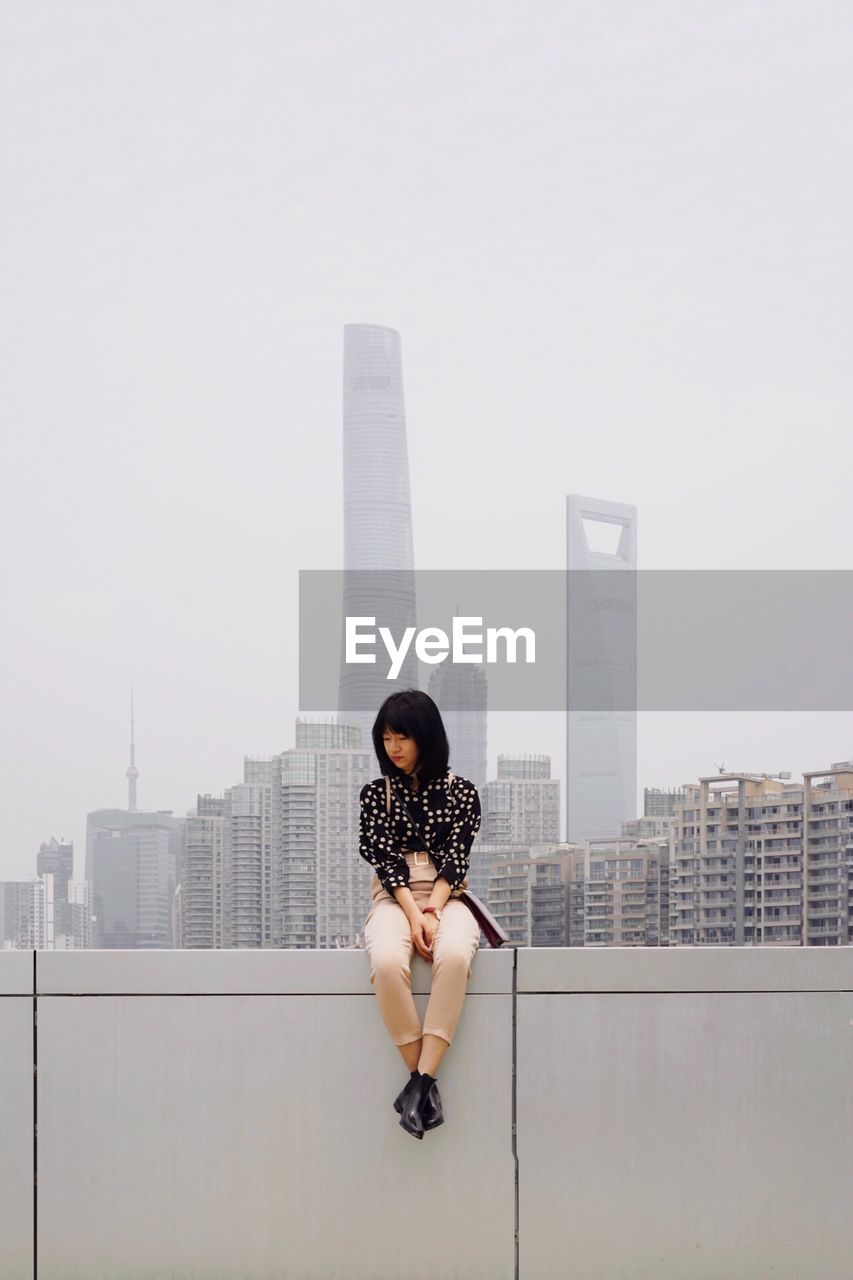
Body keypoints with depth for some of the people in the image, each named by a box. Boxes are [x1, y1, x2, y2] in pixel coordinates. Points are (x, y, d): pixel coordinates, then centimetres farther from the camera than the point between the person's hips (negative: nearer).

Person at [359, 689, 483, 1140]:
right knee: (388, 962, -37)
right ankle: (425, 1083, -30)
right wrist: (413, 914, -14)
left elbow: (455, 857, -1)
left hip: (446, 897, 0)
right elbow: (383, 857, 1)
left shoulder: (461, 792, 10)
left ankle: (420, 1081, -38)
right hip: (393, 898, 1)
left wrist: (432, 911, -18)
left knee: (454, 956, -39)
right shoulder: (375, 793, 12)